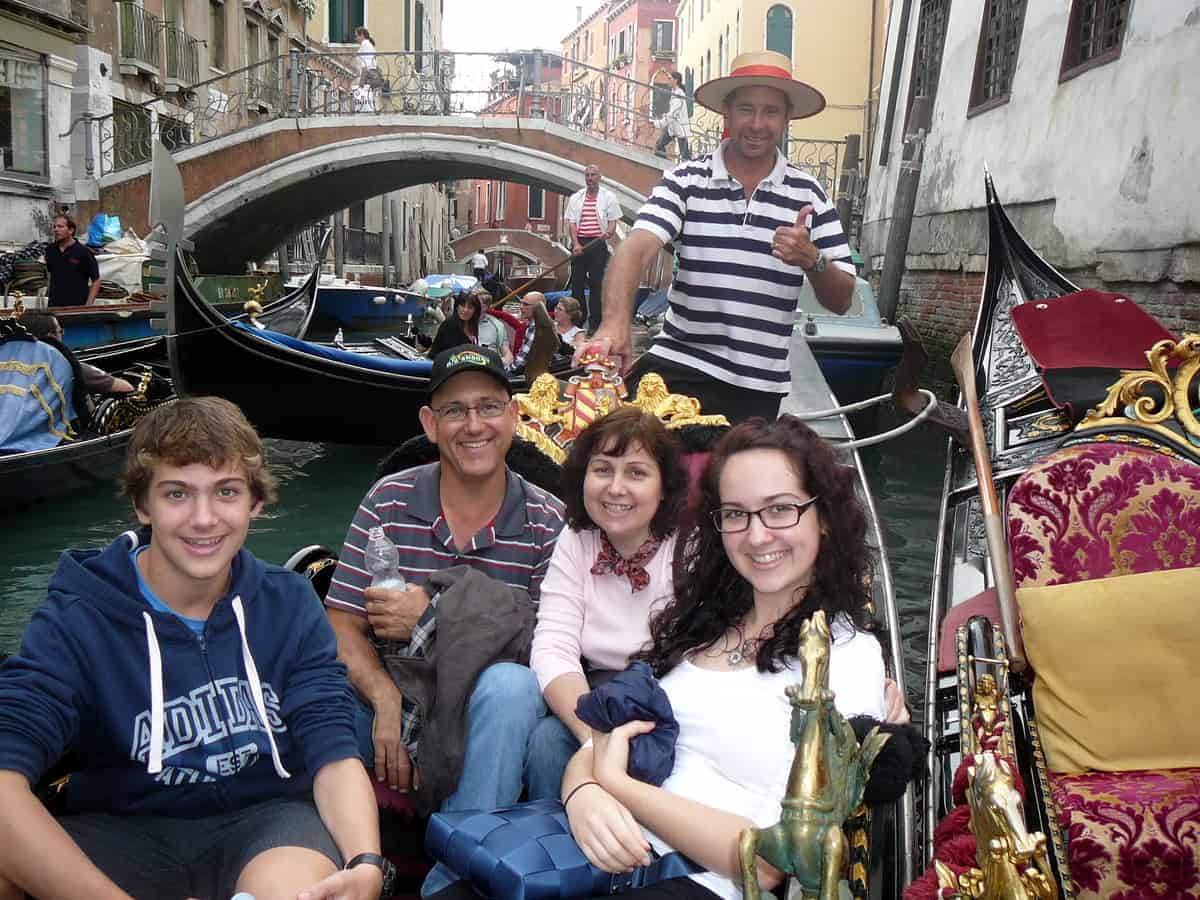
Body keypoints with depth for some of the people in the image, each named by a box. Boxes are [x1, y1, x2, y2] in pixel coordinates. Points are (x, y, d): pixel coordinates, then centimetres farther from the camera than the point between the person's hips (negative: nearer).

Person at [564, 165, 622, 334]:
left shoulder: (609, 197, 5)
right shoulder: (575, 198, 11)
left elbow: (613, 221, 3)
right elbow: (571, 222, 6)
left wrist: (608, 233, -20)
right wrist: (576, 244, -8)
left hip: (598, 244, -2)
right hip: (579, 243, 3)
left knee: (596, 283, -4)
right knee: (577, 282, 4)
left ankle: (595, 322, 0)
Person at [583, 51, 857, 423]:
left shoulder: (808, 195, 6)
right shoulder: (686, 180, 0)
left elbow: (841, 301, 6)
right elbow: (636, 250, -16)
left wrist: (811, 260, -16)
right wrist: (615, 321, -36)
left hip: (760, 389, 2)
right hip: (677, 369, -2)